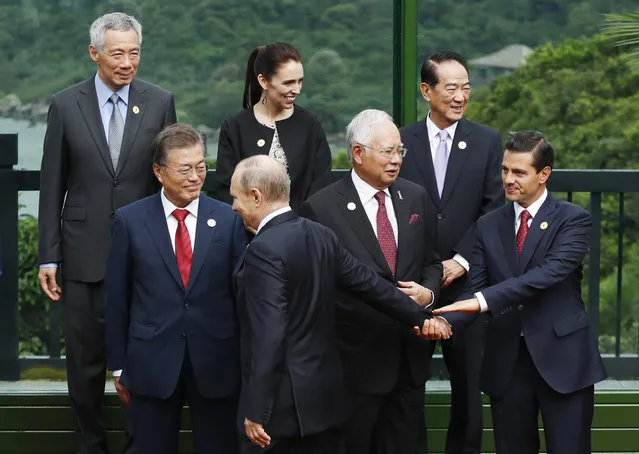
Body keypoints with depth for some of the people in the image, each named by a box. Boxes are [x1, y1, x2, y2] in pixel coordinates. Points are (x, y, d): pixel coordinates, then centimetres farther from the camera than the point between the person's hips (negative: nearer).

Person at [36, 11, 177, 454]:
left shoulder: (160, 102, 1)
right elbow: (52, 187, 3)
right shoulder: (66, 105, 0)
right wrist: (48, 256, 0)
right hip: (84, 254, 0)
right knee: (85, 363, 8)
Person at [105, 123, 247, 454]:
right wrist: (119, 366, 4)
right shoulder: (130, 221, -2)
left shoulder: (228, 220, -1)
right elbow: (116, 299, 3)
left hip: (216, 364, 1)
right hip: (152, 364, 0)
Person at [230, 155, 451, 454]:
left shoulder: (264, 250, -18)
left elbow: (268, 334, -23)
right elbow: (369, 284, 14)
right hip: (325, 393, 8)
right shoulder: (320, 235, 7)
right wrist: (420, 317, 27)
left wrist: (256, 411, -21)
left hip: (284, 402, -8)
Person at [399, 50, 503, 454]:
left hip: (465, 280, 0)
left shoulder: (487, 142, 3)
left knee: (468, 377, 6)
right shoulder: (401, 141, 2)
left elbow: (494, 209, -2)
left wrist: (460, 261, -10)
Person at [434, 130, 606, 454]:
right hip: (506, 360, 4)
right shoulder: (489, 226, 9)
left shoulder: (573, 220, -5)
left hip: (562, 357, -4)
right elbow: (474, 290, 3)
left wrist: (483, 301, -30)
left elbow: (548, 274, -20)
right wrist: (445, 320, -19)